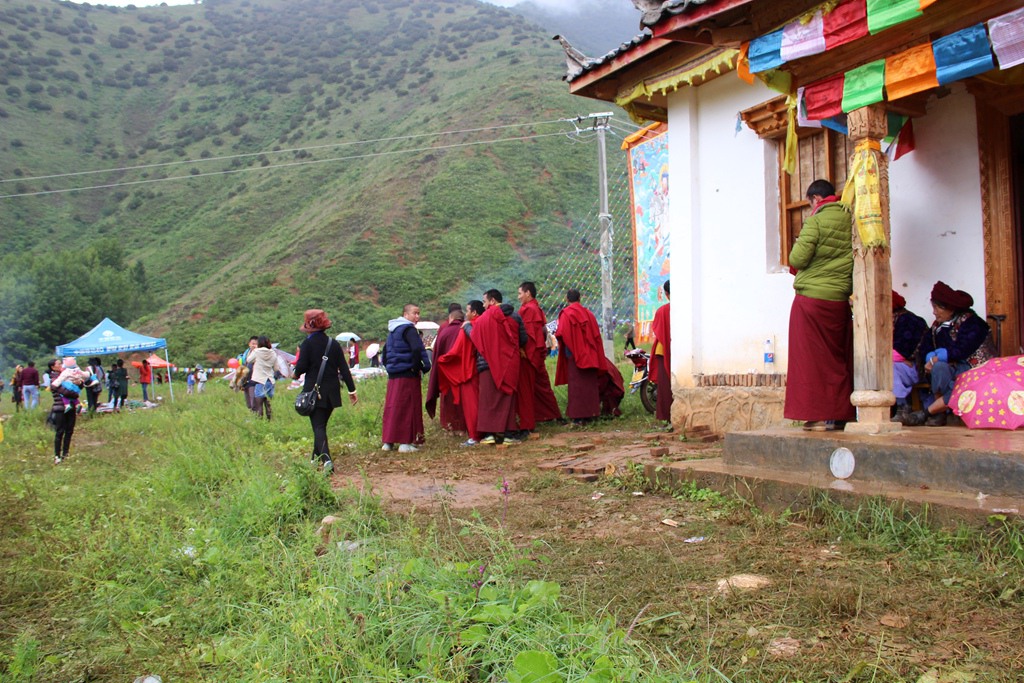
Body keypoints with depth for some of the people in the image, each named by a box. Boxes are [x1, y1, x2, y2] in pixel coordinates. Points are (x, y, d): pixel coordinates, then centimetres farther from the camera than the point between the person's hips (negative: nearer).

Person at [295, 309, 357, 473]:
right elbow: (344, 368, 3)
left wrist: (296, 371, 10)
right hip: (332, 392, 5)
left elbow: (301, 367, -14)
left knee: (318, 427, -4)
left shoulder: (307, 343, -10)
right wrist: (352, 390, 6)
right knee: (321, 424, 19)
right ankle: (316, 457, 31)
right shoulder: (333, 343, 4)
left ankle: (326, 459, -21)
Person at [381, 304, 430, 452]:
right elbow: (416, 349, -27)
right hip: (408, 375, -8)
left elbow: (385, 351, 24)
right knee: (408, 407, -2)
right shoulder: (409, 329, -11)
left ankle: (387, 441, 16)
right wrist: (417, 367, -15)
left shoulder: (392, 330, 17)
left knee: (392, 407, 12)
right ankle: (405, 442, -1)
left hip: (393, 375, 8)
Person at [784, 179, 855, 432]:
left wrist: (801, 239, 4)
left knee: (813, 358, 0)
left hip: (812, 297, -6)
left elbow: (797, 259, -14)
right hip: (840, 299, 6)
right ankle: (840, 414, 13)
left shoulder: (816, 222, -11)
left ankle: (821, 415, -2)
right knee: (839, 358, 11)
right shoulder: (850, 220, 7)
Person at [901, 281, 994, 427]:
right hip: (951, 367, 6)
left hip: (974, 368, -6)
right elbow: (925, 348, 2)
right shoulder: (937, 325, 11)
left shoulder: (971, 322, -10)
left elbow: (961, 350, -23)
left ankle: (926, 412, -22)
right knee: (939, 367, -29)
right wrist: (932, 359, -20)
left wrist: (936, 358, -19)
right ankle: (939, 413, -26)